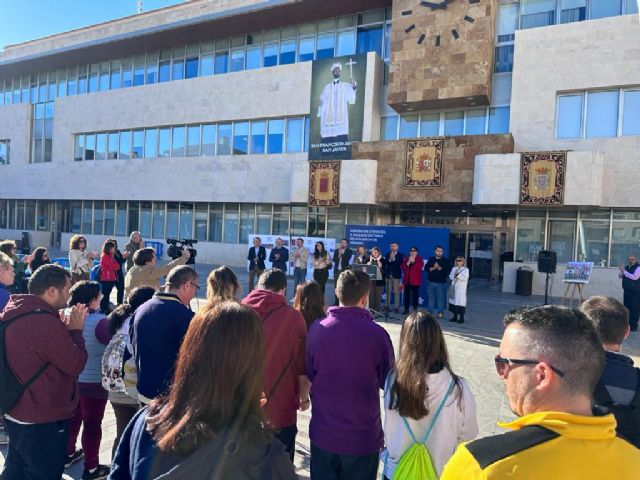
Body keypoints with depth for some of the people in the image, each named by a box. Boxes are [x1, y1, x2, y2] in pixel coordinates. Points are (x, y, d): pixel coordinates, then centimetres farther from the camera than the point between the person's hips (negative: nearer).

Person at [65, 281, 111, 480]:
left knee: (73, 418, 24)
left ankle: (68, 454, 42)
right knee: (92, 424, 6)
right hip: (93, 382, -7)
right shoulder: (99, 321, -25)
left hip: (71, 379, 7)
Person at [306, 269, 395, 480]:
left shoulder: (317, 329, -13)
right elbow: (388, 382, -5)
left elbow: (309, 374, 2)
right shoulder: (377, 334, -20)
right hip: (363, 436, -2)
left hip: (323, 433, 2)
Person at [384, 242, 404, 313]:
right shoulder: (387, 254, 13)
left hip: (396, 275, -3)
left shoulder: (401, 255, 2)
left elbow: (400, 264, -11)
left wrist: (393, 259, -13)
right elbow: (385, 263, -1)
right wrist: (390, 259, -16)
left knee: (396, 292, -3)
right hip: (388, 275, 3)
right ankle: (387, 306, 13)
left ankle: (396, 308, 1)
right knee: (388, 291, 6)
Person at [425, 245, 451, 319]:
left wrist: (439, 268, -17)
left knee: (441, 298, -4)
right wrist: (433, 268, -14)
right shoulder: (431, 259, 10)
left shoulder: (446, 260, 4)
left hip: (441, 283, -2)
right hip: (431, 282, 2)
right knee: (430, 297, 7)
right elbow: (426, 268, 0)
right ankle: (429, 312, 14)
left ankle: (440, 313, 3)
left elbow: (447, 270, -8)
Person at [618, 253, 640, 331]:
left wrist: (625, 271, -20)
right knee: (627, 308, 14)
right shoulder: (627, 267, 11)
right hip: (627, 291, 7)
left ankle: (633, 326, 5)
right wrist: (622, 271, -6)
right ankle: (627, 324, 25)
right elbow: (620, 276, 14)